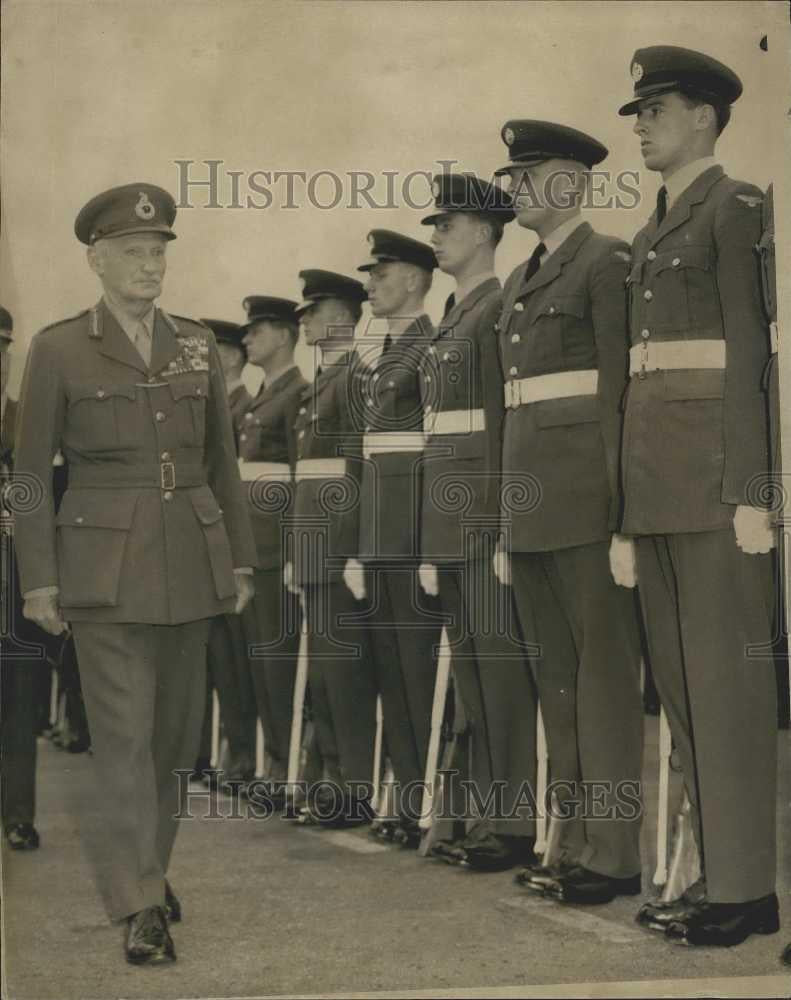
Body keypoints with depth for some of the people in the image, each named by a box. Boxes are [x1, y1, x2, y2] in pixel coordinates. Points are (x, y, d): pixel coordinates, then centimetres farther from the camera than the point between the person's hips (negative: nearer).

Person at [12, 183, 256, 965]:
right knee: (124, 734, -7)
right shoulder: (58, 350, -2)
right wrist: (38, 580, -5)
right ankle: (140, 907, -4)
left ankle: (148, 867, 28)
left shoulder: (196, 346, 9)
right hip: (105, 567, -4)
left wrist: (240, 558, 11)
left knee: (175, 730, 10)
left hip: (190, 563, 4)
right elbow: (31, 472, -1)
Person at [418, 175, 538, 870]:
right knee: (470, 661, 10)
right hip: (449, 516, 9)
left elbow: (506, 421, -15)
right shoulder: (451, 321, 20)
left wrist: (501, 525, -20)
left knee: (500, 658, -7)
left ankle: (519, 820, -2)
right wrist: (432, 540, 18)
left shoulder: (501, 309, -7)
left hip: (487, 514, -9)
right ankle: (493, 810, 17)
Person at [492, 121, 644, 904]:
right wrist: (505, 527, 16)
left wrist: (624, 512, -18)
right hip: (528, 498, 8)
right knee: (555, 673, 10)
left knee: (604, 667, -4)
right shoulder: (519, 282, 19)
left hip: (585, 493, -8)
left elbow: (621, 389, -11)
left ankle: (614, 853, 1)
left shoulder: (607, 262, -4)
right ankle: (577, 842, 18)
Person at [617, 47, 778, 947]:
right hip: (653, 473, 9)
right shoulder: (651, 234, 20)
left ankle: (745, 886, -1)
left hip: (712, 464, -9)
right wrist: (635, 495, 16)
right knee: (678, 674, 9)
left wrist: (749, 491, -18)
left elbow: (750, 350, -12)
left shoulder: (735, 207, -4)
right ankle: (714, 870, 16)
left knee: (725, 672, -6)